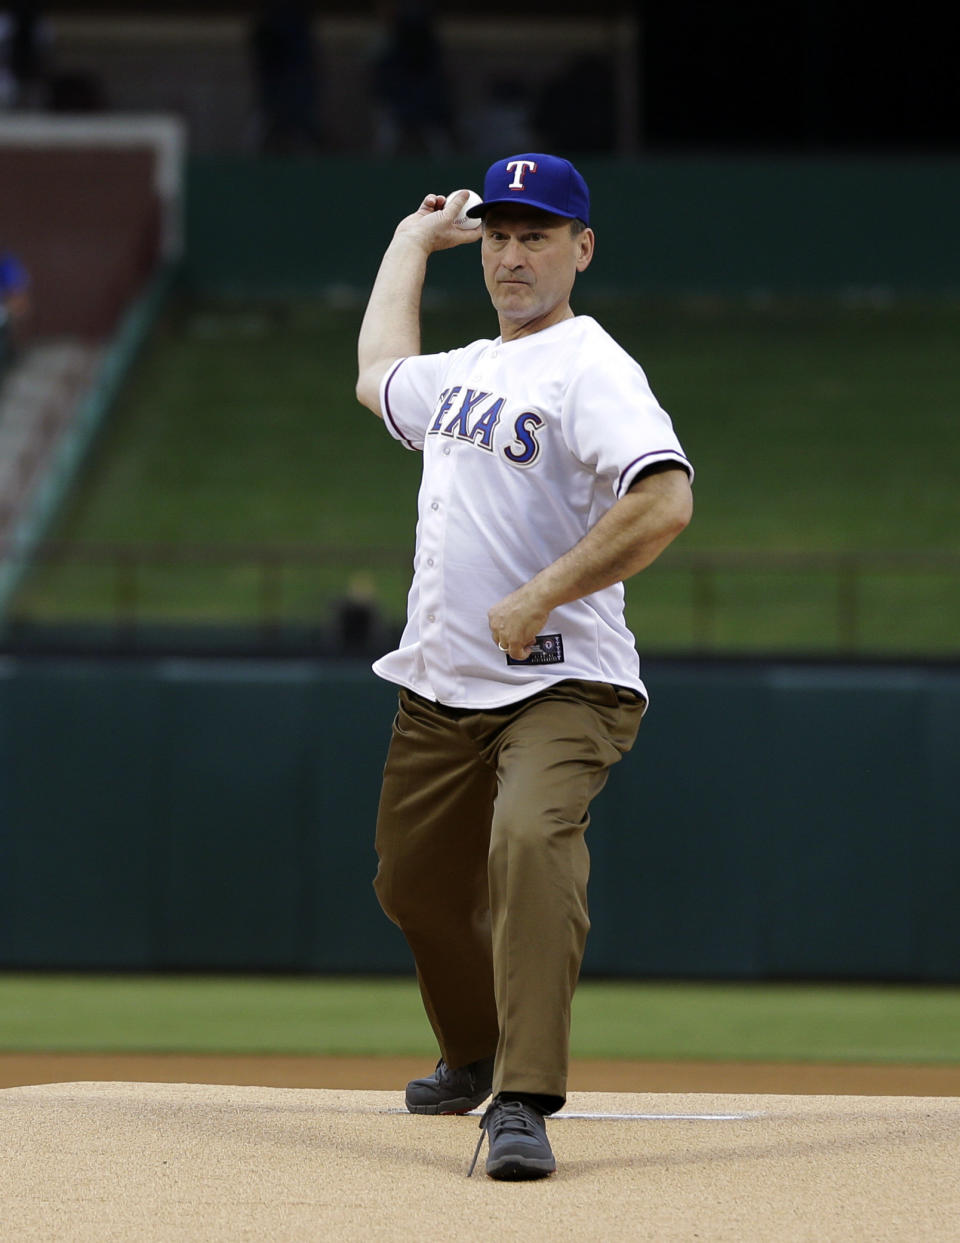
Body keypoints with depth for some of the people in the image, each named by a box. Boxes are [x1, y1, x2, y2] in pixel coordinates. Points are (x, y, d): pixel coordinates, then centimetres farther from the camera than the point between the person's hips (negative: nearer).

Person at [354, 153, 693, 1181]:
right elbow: (378, 377, 41)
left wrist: (540, 597, -24)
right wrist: (413, 241, 44)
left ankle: (524, 1103, -39)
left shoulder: (590, 368, -10)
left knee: (531, 840, -31)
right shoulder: (462, 372, 16)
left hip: (560, 685, -8)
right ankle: (475, 1057, 44)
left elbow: (666, 501, -26)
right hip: (438, 693, 9)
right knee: (415, 885, 17)